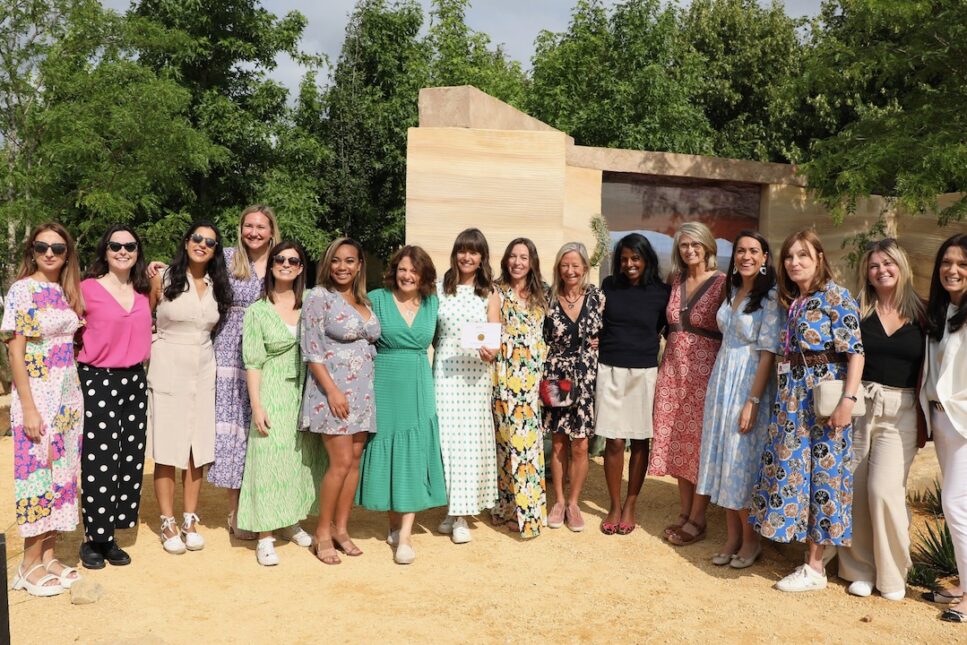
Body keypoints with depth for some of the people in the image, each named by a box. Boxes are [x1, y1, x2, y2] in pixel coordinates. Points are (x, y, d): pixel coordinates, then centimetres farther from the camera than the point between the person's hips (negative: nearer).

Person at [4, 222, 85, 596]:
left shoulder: (66, 291, 10)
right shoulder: (22, 290, -9)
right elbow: (16, 353, -12)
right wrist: (29, 409, -17)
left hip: (69, 397, 7)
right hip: (37, 397, -7)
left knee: (62, 474, 10)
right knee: (38, 475, -1)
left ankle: (49, 555, 21)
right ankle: (31, 564, 12)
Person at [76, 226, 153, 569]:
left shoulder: (144, 292, 8)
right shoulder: (87, 288, -6)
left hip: (135, 380, 5)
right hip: (97, 380, -5)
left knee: (130, 460, 7)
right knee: (100, 463, -2)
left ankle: (108, 536, 20)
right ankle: (93, 539, 14)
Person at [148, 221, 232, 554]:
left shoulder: (217, 286, 9)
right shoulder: (164, 279, -2)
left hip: (203, 372, 4)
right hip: (167, 372, -4)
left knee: (197, 450, 6)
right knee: (167, 452, 0)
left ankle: (190, 520, 17)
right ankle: (168, 523, 11)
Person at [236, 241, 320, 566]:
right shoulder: (257, 311, -2)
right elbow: (252, 363, -5)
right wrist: (257, 406, -11)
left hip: (305, 393, 3)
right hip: (273, 393, -3)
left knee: (301, 458, 10)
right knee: (269, 459, -3)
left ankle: (290, 522, 28)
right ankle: (265, 538, 6)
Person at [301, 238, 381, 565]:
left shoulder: (365, 302, 13)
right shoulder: (319, 297, -6)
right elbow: (312, 350, -11)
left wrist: (371, 388, 9)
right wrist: (332, 390, -18)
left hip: (363, 391, 6)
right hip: (333, 388, -6)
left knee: (354, 461, 7)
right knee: (341, 462, -9)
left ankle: (341, 529, 18)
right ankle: (323, 532, 7)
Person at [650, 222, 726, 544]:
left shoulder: (722, 283, -6)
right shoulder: (676, 281, 11)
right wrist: (667, 363, 10)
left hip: (703, 371, -5)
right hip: (673, 369, 6)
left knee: (699, 442, 1)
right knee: (676, 442, 9)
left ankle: (697, 519, 12)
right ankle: (684, 513, 21)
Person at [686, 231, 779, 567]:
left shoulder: (770, 297, -11)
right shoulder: (732, 291, 10)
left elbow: (768, 353, -15)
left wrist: (753, 401, -19)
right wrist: (721, 384, 10)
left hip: (750, 381, -7)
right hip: (722, 378, 7)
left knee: (742, 460, -1)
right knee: (722, 456, 8)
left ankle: (751, 539, 16)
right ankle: (732, 536, 20)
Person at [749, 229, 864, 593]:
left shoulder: (836, 296, -7)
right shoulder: (792, 301, 14)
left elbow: (855, 351, -12)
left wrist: (849, 399, -20)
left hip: (824, 396, -7)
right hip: (792, 396, 7)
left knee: (822, 470, -1)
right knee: (790, 466, 8)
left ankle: (815, 567, 9)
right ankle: (811, 557, 21)